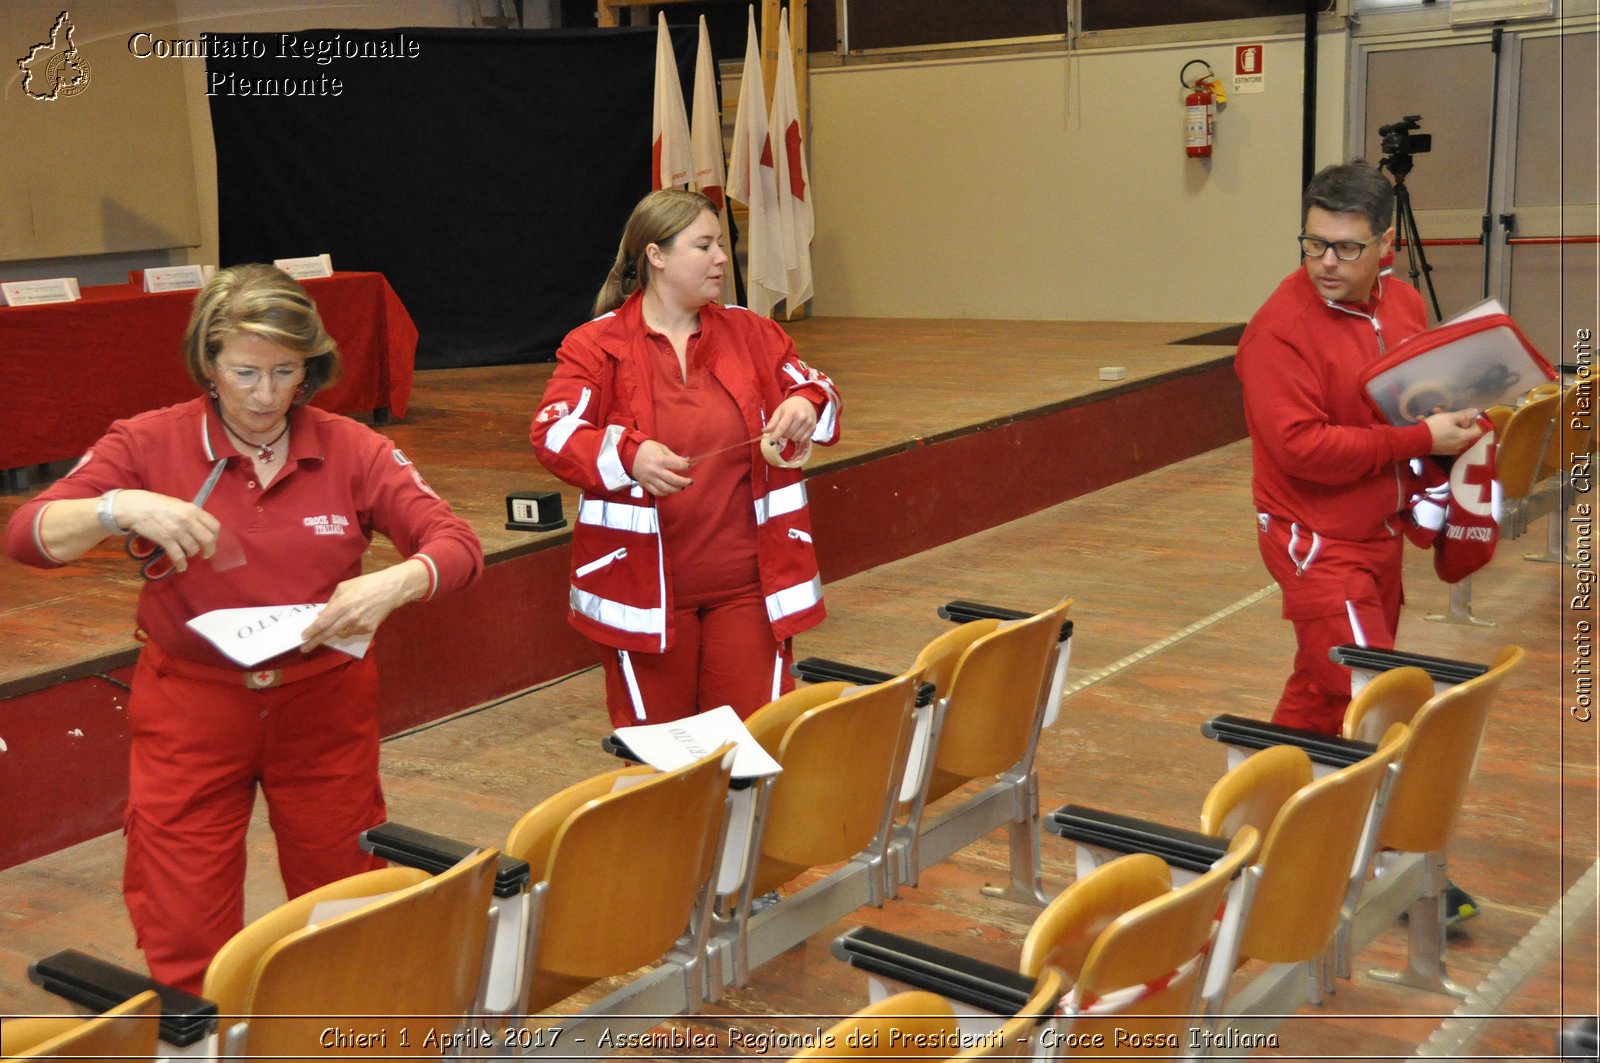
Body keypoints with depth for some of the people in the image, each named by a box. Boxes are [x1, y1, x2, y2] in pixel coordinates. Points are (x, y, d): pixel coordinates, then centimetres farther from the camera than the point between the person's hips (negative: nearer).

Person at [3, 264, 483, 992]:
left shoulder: (351, 450, -2)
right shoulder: (151, 444, -4)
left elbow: (457, 545, -9)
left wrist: (394, 584, -30)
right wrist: (120, 508, -31)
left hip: (323, 707, 1)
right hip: (191, 710, -1)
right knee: (183, 936, 3)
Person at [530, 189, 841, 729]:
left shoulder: (750, 333, 10)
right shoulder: (597, 345, -3)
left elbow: (810, 383, 19)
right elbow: (551, 432, -12)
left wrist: (807, 403, -6)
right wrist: (628, 455, -30)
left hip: (746, 584, 3)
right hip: (644, 586, -3)